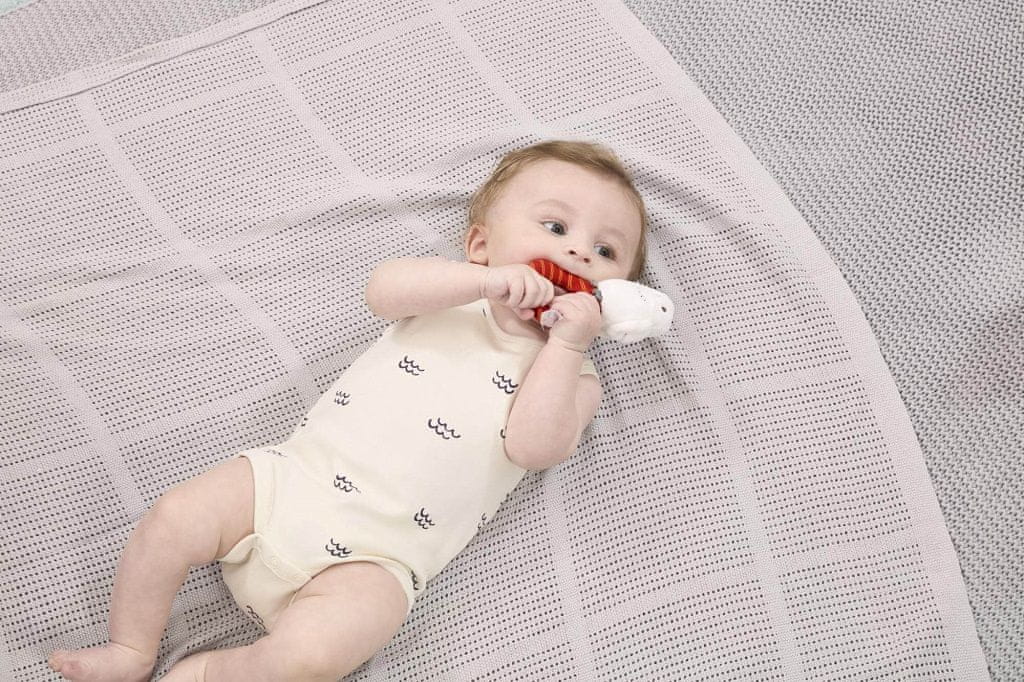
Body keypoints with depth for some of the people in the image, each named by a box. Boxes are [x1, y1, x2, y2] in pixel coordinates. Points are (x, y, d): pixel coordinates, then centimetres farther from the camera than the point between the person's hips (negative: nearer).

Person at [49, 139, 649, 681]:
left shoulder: (574, 378, 6)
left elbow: (534, 446, -13)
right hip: (290, 476, 3)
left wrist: (566, 342, -16)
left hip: (372, 557, -3)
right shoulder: (450, 292, 11)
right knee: (172, 519, -8)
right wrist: (488, 278, -17)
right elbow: (383, 289, -9)